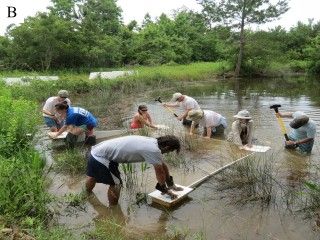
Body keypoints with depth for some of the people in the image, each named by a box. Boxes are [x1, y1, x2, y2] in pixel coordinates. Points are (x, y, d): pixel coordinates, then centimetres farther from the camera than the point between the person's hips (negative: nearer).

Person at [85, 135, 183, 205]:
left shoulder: (153, 142, 2)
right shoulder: (154, 151, -25)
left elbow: (163, 165, 11)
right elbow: (160, 172, -13)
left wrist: (171, 184, 17)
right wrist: (165, 190, 3)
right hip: (101, 158, -9)